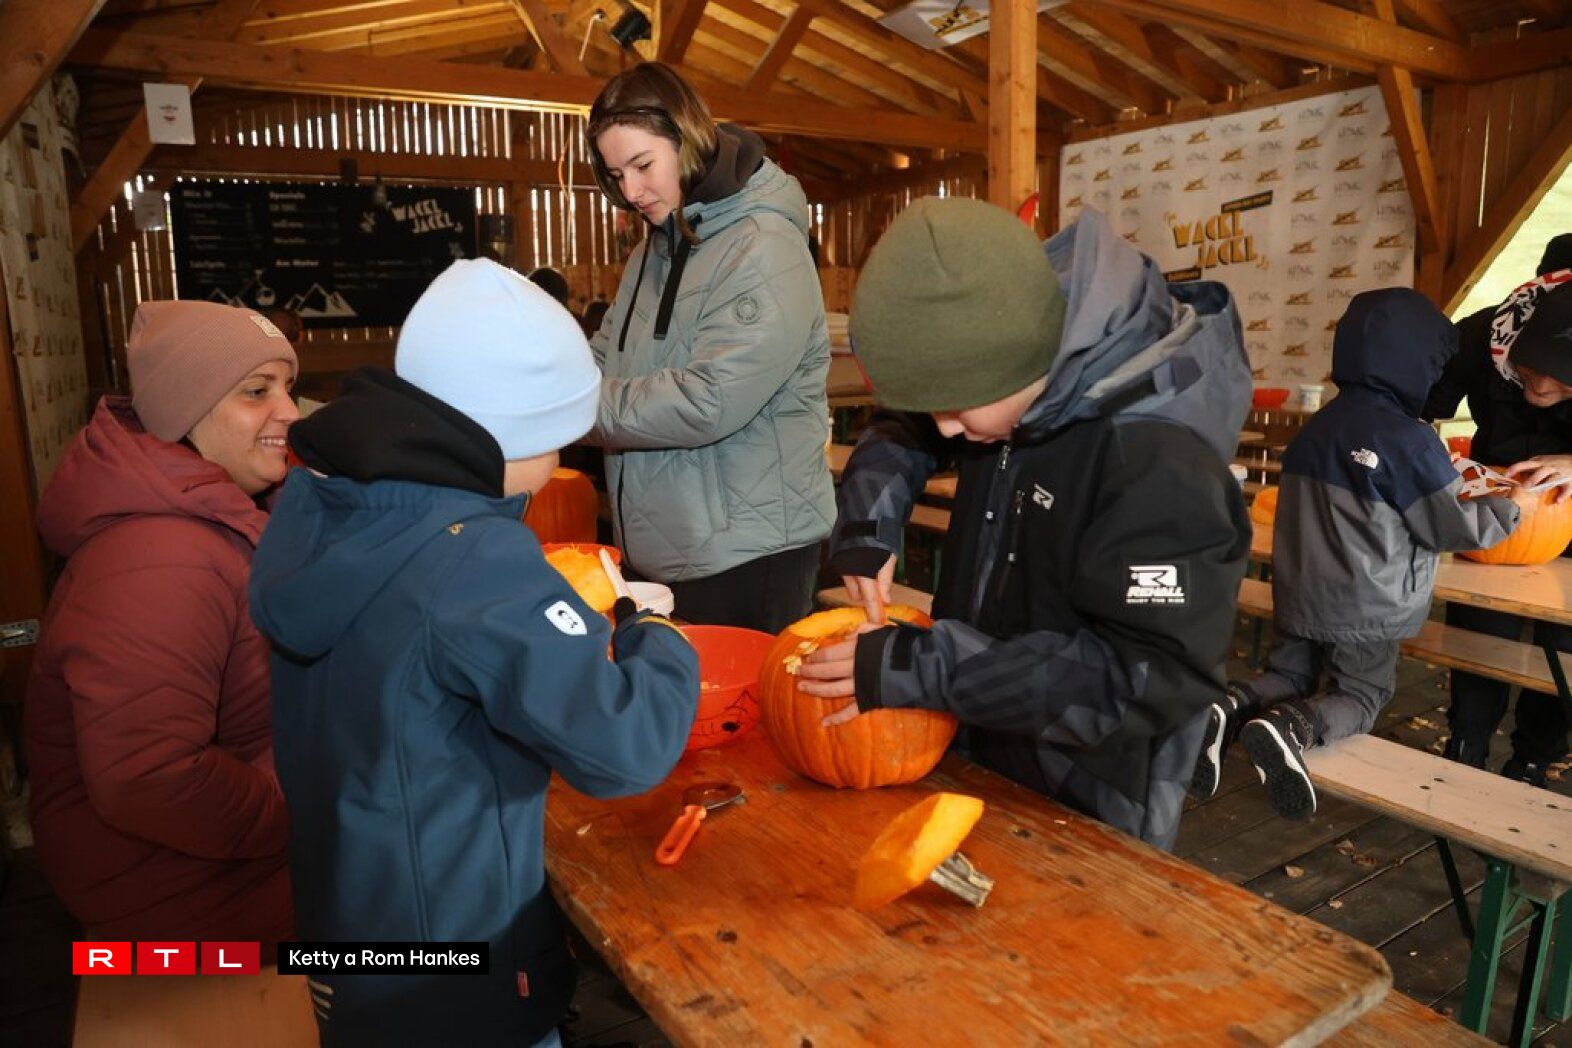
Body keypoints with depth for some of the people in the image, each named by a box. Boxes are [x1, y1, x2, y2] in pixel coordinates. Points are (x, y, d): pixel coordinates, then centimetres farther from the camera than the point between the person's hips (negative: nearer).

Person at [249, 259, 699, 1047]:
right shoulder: (478, 561, -31)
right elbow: (621, 749, -30)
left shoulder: (317, 495, -5)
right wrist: (660, 645, -12)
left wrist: (584, 617, 2)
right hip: (453, 957, -7)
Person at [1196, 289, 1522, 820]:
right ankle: (1291, 730, -22)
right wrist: (1510, 509, 12)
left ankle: (1230, 709, -14)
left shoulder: (1318, 424, 5)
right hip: (1365, 605, -5)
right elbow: (1455, 528, -7)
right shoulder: (1409, 439, -16)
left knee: (1290, 675, 18)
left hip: (1299, 593, 6)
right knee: (1363, 693, 9)